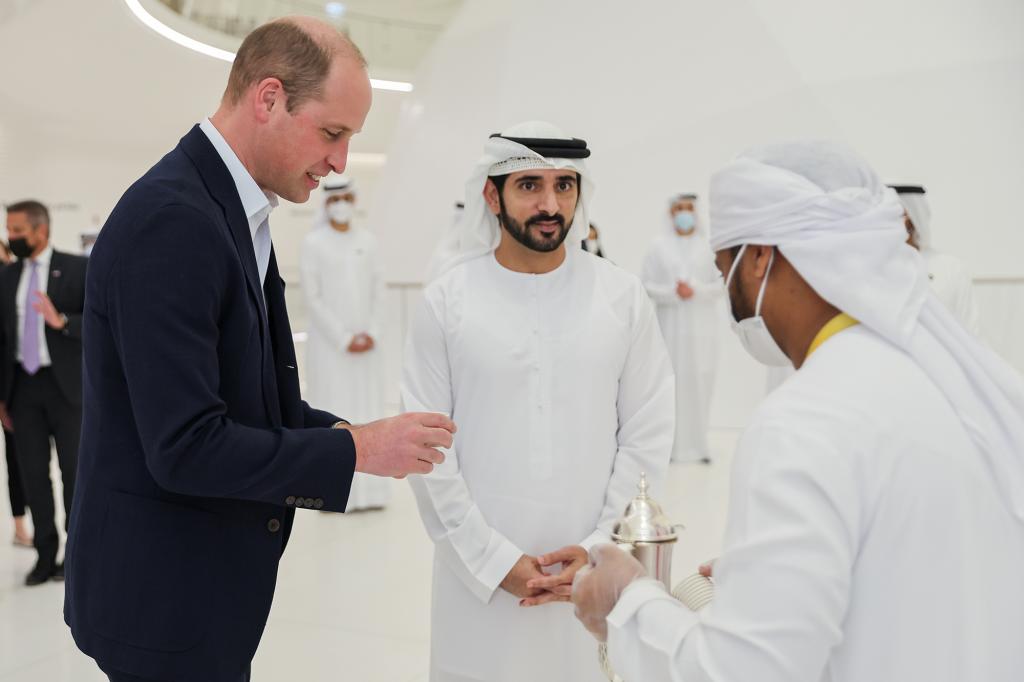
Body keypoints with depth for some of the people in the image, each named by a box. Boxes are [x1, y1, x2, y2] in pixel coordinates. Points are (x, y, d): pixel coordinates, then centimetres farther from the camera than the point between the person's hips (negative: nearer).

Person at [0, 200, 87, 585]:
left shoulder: (78, 269, -3)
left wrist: (61, 321, -26)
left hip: (65, 384, -4)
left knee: (74, 470, 3)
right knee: (33, 473, 6)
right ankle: (45, 555, 15)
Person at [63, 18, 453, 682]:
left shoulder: (234, 214, 8)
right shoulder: (171, 220, -23)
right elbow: (185, 447, -26)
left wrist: (341, 430, -1)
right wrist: (356, 448, -19)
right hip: (165, 597, -9)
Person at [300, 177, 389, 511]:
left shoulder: (367, 241, 9)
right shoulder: (314, 243, -3)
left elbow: (376, 292, 10)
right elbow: (313, 298, -6)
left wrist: (371, 334, -3)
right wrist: (343, 339, -10)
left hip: (365, 344, 4)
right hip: (329, 342, -4)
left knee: (368, 411, 4)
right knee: (333, 413, -3)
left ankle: (368, 490, 10)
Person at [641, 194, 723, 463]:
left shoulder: (709, 245, 0)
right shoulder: (659, 245, 1)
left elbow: (722, 285, 1)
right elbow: (646, 285, 0)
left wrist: (696, 290, -14)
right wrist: (672, 292, -15)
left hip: (702, 327, 0)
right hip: (671, 325, 0)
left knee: (700, 383, 2)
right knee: (671, 382, -2)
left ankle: (698, 443, 11)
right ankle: (670, 444, 6)